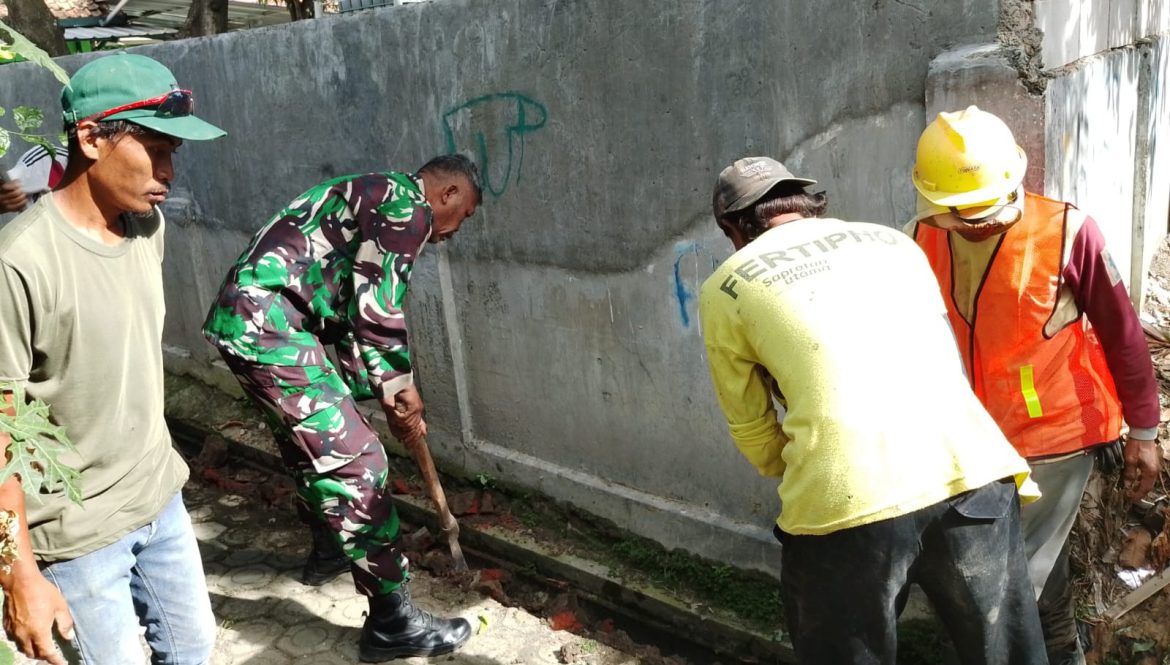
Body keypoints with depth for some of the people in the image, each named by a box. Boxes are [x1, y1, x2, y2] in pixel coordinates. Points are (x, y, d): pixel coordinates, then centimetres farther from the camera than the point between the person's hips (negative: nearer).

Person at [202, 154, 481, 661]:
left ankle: (327, 552, 48)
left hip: (241, 315, 11)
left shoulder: (376, 201, 25)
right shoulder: (407, 205, -6)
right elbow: (376, 310, -12)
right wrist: (401, 389, 2)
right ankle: (391, 621, -1)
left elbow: (354, 312, 25)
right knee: (354, 461, -8)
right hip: (268, 322, -11)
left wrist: (385, 396, 19)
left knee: (310, 445, 27)